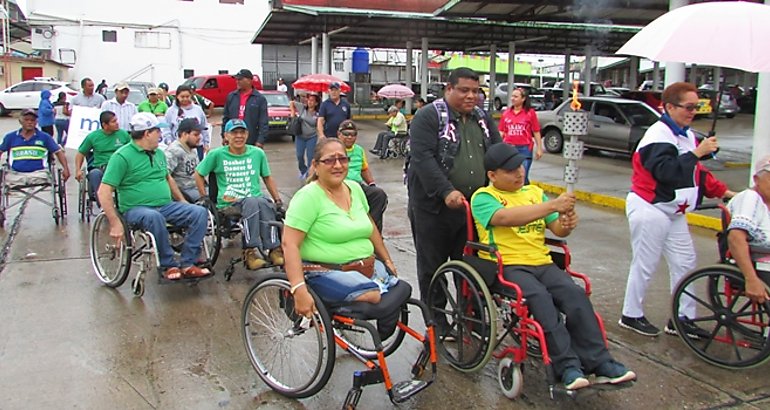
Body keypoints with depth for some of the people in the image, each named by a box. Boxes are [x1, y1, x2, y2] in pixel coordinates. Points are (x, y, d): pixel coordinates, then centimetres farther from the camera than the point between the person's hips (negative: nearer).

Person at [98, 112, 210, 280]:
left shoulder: (159, 153, 15)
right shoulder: (122, 156, -8)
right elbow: (104, 192, -13)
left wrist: (183, 201, 24)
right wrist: (115, 223, -21)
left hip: (166, 205, 7)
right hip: (136, 208, -7)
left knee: (200, 212, -16)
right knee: (154, 217, -40)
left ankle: (187, 264, -16)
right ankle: (168, 265, -23)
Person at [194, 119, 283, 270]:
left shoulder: (258, 153, 14)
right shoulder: (217, 154, 7)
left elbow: (267, 178, 24)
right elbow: (198, 174, 15)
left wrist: (277, 199, 14)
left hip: (256, 200, 2)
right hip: (228, 204, -2)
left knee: (264, 203, -36)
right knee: (253, 202, -37)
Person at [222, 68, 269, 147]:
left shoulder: (260, 98, -3)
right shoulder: (231, 96, 9)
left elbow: (263, 122, -7)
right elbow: (225, 118, 14)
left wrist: (261, 140, -14)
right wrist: (224, 135, 9)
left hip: (251, 142, -4)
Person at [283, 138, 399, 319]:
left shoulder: (355, 188, 10)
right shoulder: (308, 196, -11)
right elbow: (289, 244, -19)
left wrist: (388, 260, 22)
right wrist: (299, 291, -29)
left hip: (368, 267, 7)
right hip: (326, 272, -7)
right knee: (374, 297, -28)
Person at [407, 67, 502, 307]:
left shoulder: (482, 119, 13)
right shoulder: (428, 116, -8)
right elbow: (423, 158, -19)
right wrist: (446, 191, -29)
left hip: (474, 206, 6)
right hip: (433, 206, -5)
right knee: (432, 268, 7)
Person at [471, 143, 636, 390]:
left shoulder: (534, 193, 21)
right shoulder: (483, 197, 2)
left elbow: (557, 230, 15)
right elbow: (506, 217, -19)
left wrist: (567, 224, -11)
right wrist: (552, 205, -24)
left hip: (542, 263, 5)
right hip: (506, 266, -5)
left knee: (576, 294, -21)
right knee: (540, 298, -31)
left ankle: (599, 362, -15)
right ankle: (567, 366, -27)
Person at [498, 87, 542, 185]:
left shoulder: (530, 113, 0)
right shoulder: (506, 113, 8)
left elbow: (536, 132, 1)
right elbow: (501, 132, 11)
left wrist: (539, 148, -2)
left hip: (524, 149, -3)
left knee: (522, 178, -3)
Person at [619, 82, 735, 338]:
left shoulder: (686, 135, 13)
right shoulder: (659, 135, -16)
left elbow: (696, 172, 21)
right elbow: (666, 172, -30)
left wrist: (723, 192, 15)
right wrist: (697, 153, -27)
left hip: (673, 211, 10)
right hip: (649, 209, -10)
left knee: (685, 262, 10)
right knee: (644, 265, -1)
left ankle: (682, 319, 20)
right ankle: (631, 316, 13)